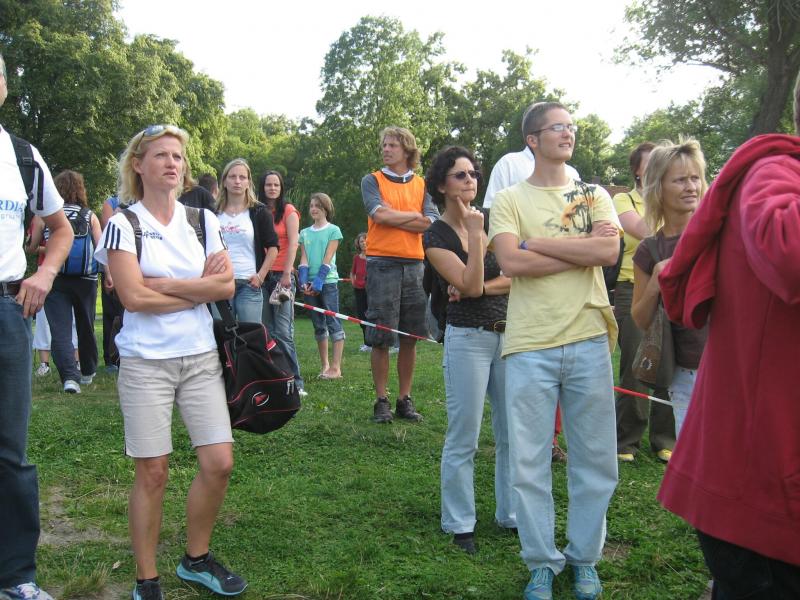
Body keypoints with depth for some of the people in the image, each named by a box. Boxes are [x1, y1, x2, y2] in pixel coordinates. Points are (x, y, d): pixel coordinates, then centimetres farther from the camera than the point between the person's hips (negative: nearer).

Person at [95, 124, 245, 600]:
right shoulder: (123, 224, -3)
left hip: (201, 356, 4)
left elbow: (227, 285, -1)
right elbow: (134, 297, -14)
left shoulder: (203, 219, 8)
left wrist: (167, 284, -10)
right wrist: (200, 289, -7)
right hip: (146, 361, -4)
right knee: (153, 472, 0)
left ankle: (197, 560, 22)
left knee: (220, 462, -1)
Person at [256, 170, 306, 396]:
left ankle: (295, 383, -5)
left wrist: (287, 273, -13)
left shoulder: (288, 210, 4)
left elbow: (293, 243, -4)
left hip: (281, 275, -4)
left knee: (283, 331, -9)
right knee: (267, 331, 4)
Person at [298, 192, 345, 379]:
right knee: (319, 325, 8)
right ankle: (324, 365, 14)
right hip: (310, 283, 5)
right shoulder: (305, 233, 14)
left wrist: (319, 281, -15)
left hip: (328, 282, -5)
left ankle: (336, 367, -9)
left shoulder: (333, 230, 1)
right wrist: (304, 280, -9)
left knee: (333, 322, -7)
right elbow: (303, 259, 6)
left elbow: (328, 259, -7)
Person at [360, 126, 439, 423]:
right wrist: (414, 216, -2)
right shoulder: (372, 181, 7)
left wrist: (392, 216, -7)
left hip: (414, 264, 3)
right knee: (380, 338, -3)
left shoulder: (422, 185, 13)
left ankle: (405, 399, 16)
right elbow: (380, 214, -11)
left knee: (410, 337, 6)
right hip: (382, 264, -3)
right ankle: (382, 401, 7)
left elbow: (431, 223, -1)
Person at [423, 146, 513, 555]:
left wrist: (481, 287, -13)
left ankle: (511, 513, 25)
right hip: (468, 338, -5)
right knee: (463, 440, 0)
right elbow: (470, 283, -17)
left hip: (508, 333, 5)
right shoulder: (435, 237, -5)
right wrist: (475, 233, -16)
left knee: (512, 432, 10)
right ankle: (460, 525, 14)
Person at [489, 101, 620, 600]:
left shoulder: (594, 195, 12)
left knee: (595, 460, 8)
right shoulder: (510, 200, 6)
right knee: (530, 462, 4)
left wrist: (537, 243, -8)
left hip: (589, 340, 2)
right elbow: (511, 262, -11)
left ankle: (585, 558, 27)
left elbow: (610, 251, -7)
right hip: (531, 347, -2)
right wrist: (582, 249, -8)